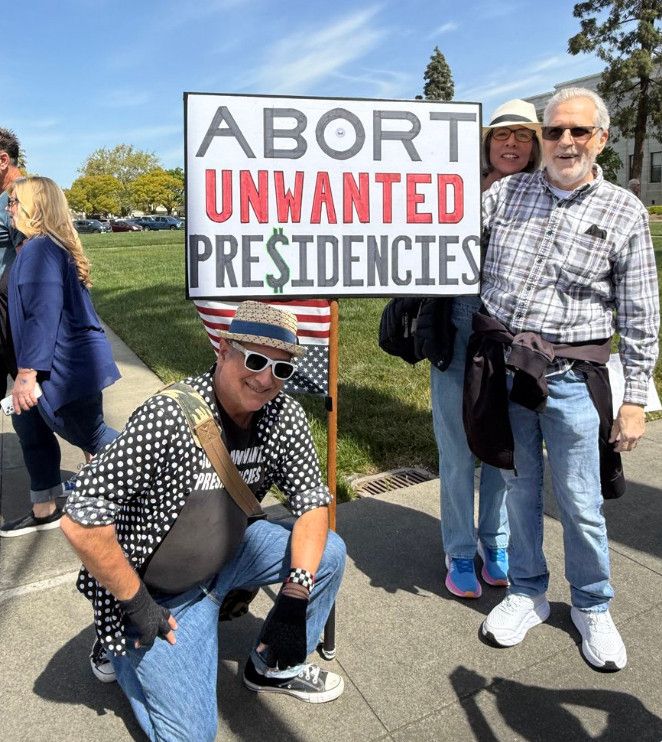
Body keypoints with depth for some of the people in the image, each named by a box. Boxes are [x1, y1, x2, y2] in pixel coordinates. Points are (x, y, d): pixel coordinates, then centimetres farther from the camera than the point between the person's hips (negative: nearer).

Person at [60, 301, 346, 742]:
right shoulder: (168, 418, -31)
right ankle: (122, 648, 22)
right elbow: (82, 520, -29)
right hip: (156, 588, -5)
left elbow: (313, 501, -7)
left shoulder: (285, 417, -13)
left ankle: (274, 668, 16)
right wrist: (136, 604, -20)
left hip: (226, 552, 5)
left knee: (329, 553, -8)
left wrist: (296, 596, -17)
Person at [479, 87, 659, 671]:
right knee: (520, 486, 14)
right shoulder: (506, 193, 6)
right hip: (502, 366, 2)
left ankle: (592, 606, 33)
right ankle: (527, 594, 35)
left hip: (570, 376, -2)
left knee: (580, 501, 7)